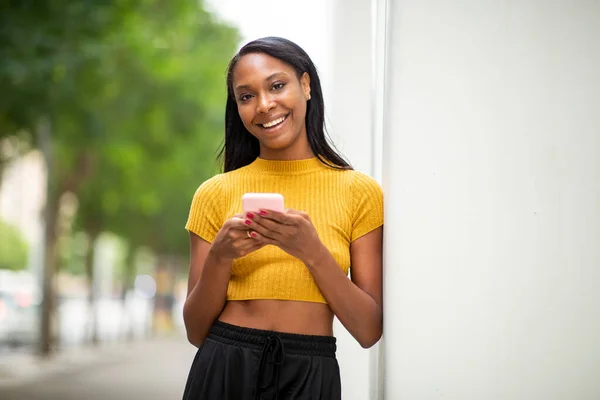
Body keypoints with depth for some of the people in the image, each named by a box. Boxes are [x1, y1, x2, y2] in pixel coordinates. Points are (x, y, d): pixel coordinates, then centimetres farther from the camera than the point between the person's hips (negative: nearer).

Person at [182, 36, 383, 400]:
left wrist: (313, 253, -18)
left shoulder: (360, 192, -2)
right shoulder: (215, 193, 1)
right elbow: (197, 332, 1)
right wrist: (219, 257, -15)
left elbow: (370, 331, -5)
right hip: (223, 369, 0)